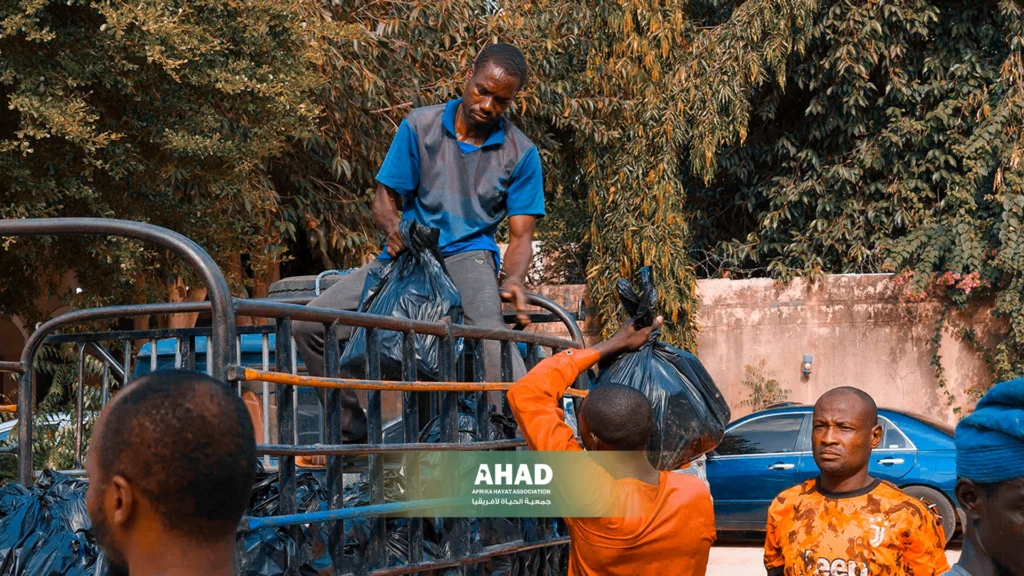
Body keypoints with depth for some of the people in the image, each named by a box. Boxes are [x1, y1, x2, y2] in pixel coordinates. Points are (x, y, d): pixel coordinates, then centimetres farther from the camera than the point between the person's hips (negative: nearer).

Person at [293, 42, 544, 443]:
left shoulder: (520, 153, 0)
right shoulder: (420, 126, 2)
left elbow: (520, 235, -2)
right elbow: (384, 201, 4)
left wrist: (514, 279, -25)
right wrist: (395, 229, -21)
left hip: (466, 256, -3)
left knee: (490, 329, -38)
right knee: (312, 325, -10)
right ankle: (353, 430, 5)